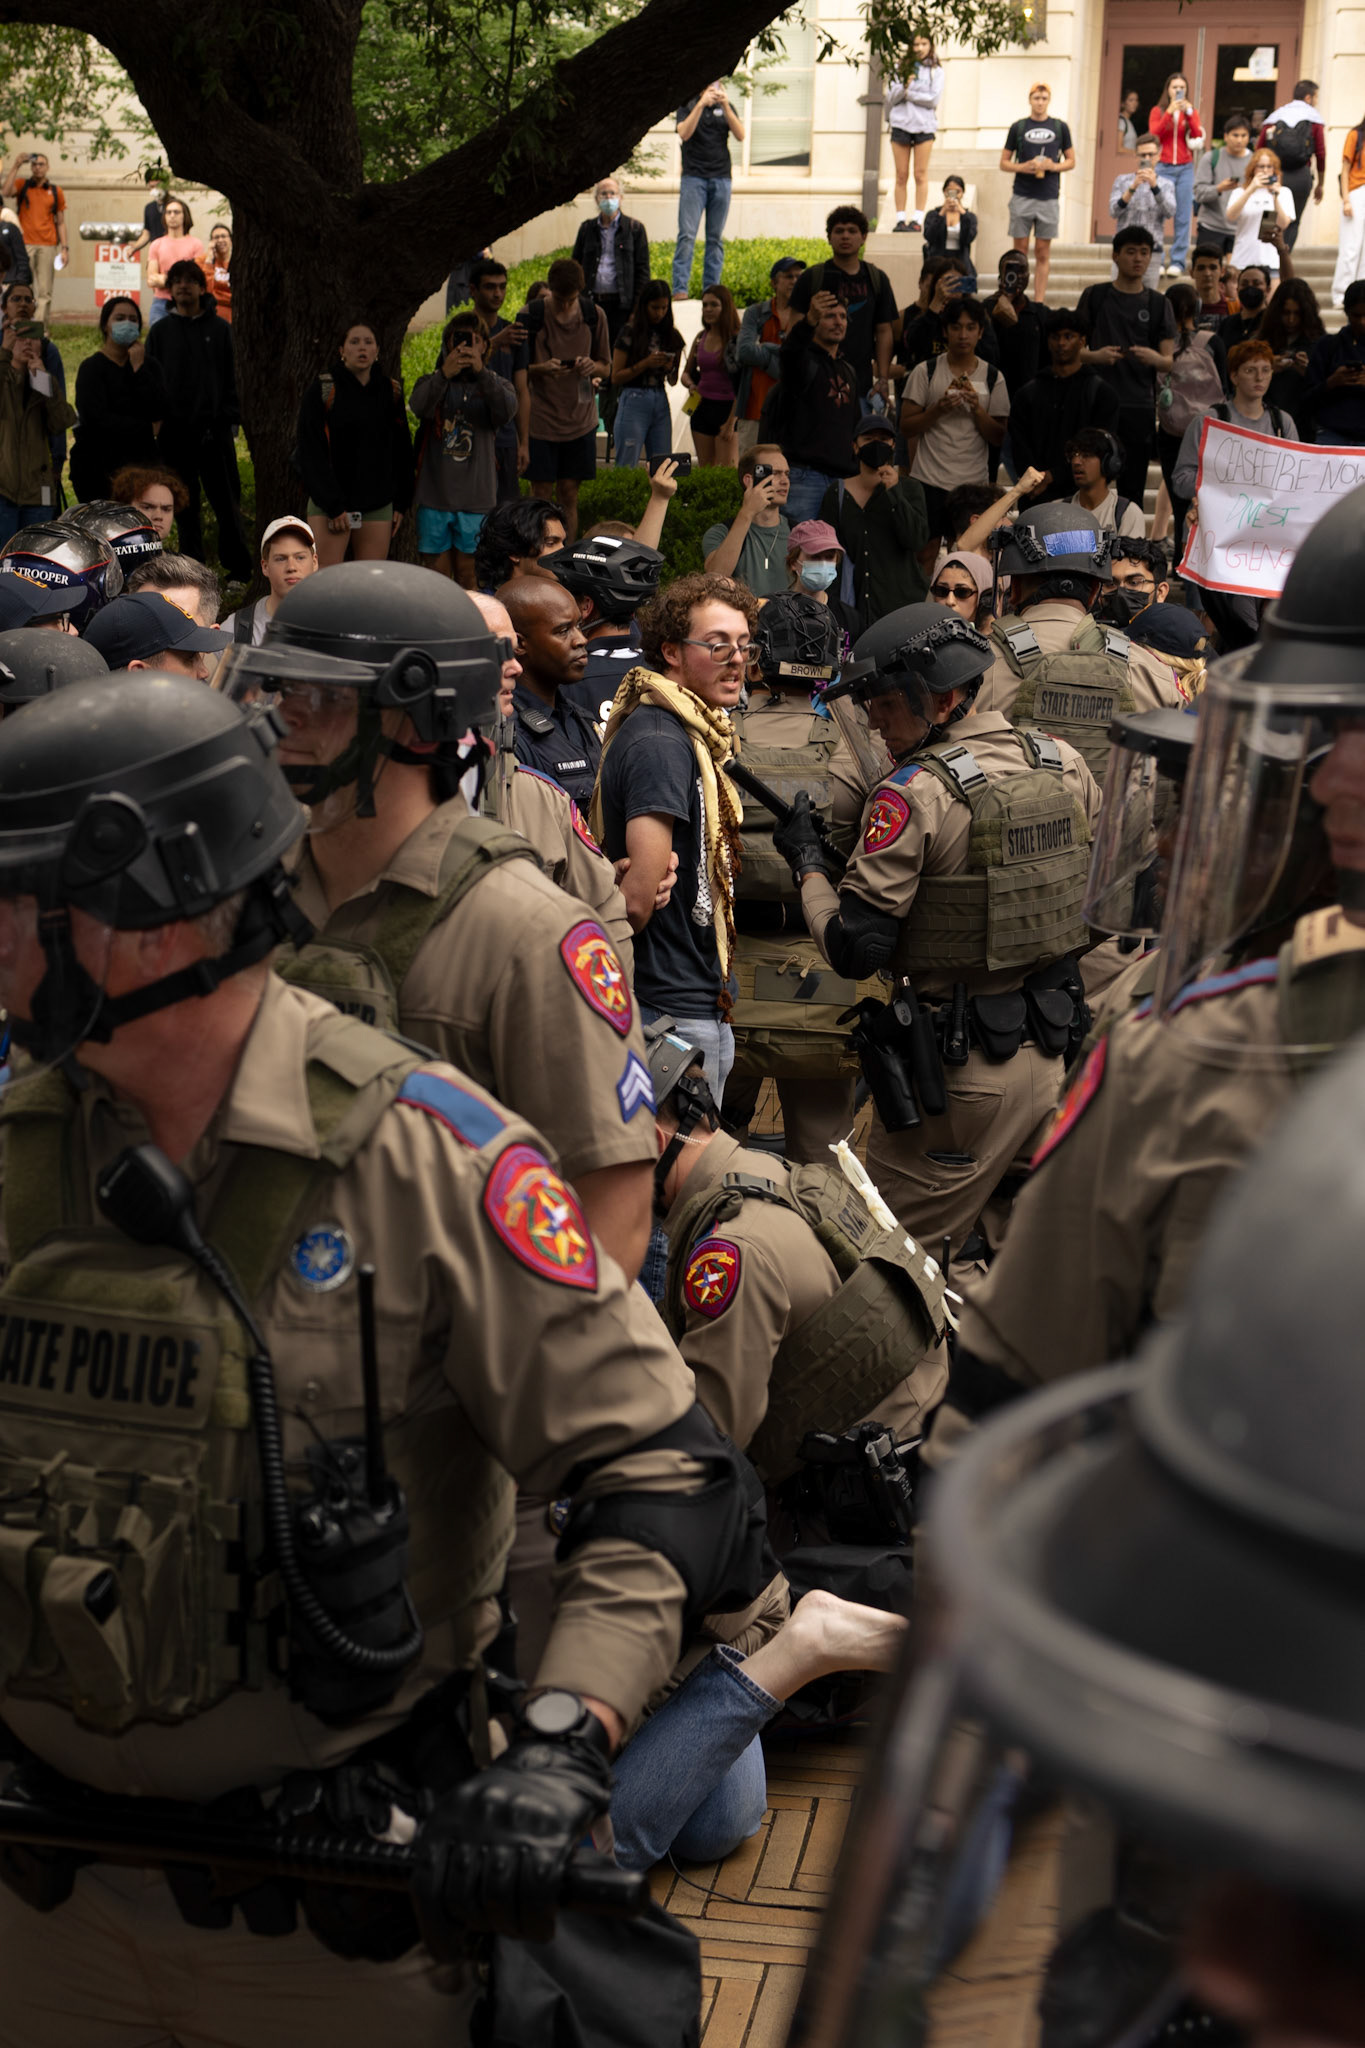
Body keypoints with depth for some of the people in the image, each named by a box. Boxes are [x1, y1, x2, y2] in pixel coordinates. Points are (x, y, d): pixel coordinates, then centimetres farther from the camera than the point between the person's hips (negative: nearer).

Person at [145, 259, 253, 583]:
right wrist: (154, 422, 0)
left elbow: (232, 377, 6)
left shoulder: (219, 329, 7)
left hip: (214, 430, -1)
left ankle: (239, 568, 8)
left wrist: (231, 418, -3)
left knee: (227, 503, 0)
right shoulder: (160, 332, 9)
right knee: (184, 507, 5)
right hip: (175, 432, 1)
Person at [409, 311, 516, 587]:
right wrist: (445, 373, -36)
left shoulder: (495, 385, 7)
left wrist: (481, 371, -32)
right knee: (437, 572, 4)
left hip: (477, 499, 0)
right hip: (434, 495, 0)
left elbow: (507, 411, -17)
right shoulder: (431, 382, 7)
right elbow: (419, 407, -18)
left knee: (468, 575, 3)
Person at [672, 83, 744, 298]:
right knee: (687, 235, -11)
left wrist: (725, 106, -9)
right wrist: (701, 104, -17)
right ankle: (680, 289, -14)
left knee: (716, 238, 2)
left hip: (721, 177, 3)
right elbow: (684, 133, -11)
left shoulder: (726, 107, 14)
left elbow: (740, 135, 0)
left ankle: (711, 290, 4)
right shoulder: (688, 105, 7)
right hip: (693, 177, -3)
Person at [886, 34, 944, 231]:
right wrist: (903, 86, -14)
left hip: (924, 125, -2)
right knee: (901, 176, 1)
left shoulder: (936, 70, 6)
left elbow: (934, 98, -5)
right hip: (900, 124, 2)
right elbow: (890, 98, 4)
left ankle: (918, 220, -4)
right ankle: (900, 220, 3)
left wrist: (909, 93, -8)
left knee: (921, 174, -4)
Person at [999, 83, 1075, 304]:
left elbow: (1071, 161, 12)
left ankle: (1039, 301, 5)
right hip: (1022, 197, 0)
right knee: (1020, 249, 1)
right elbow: (1004, 163, 8)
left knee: (1043, 253, 3)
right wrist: (1023, 167, -11)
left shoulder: (1060, 127, 8)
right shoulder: (1018, 127, 6)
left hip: (1049, 197, 0)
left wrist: (1054, 166, -8)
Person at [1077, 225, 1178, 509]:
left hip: (1140, 406, 1)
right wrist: (1094, 356, -15)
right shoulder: (1095, 296, 7)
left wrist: (1155, 359, -17)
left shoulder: (1157, 304, 11)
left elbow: (1170, 361, 7)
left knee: (1133, 486, 1)